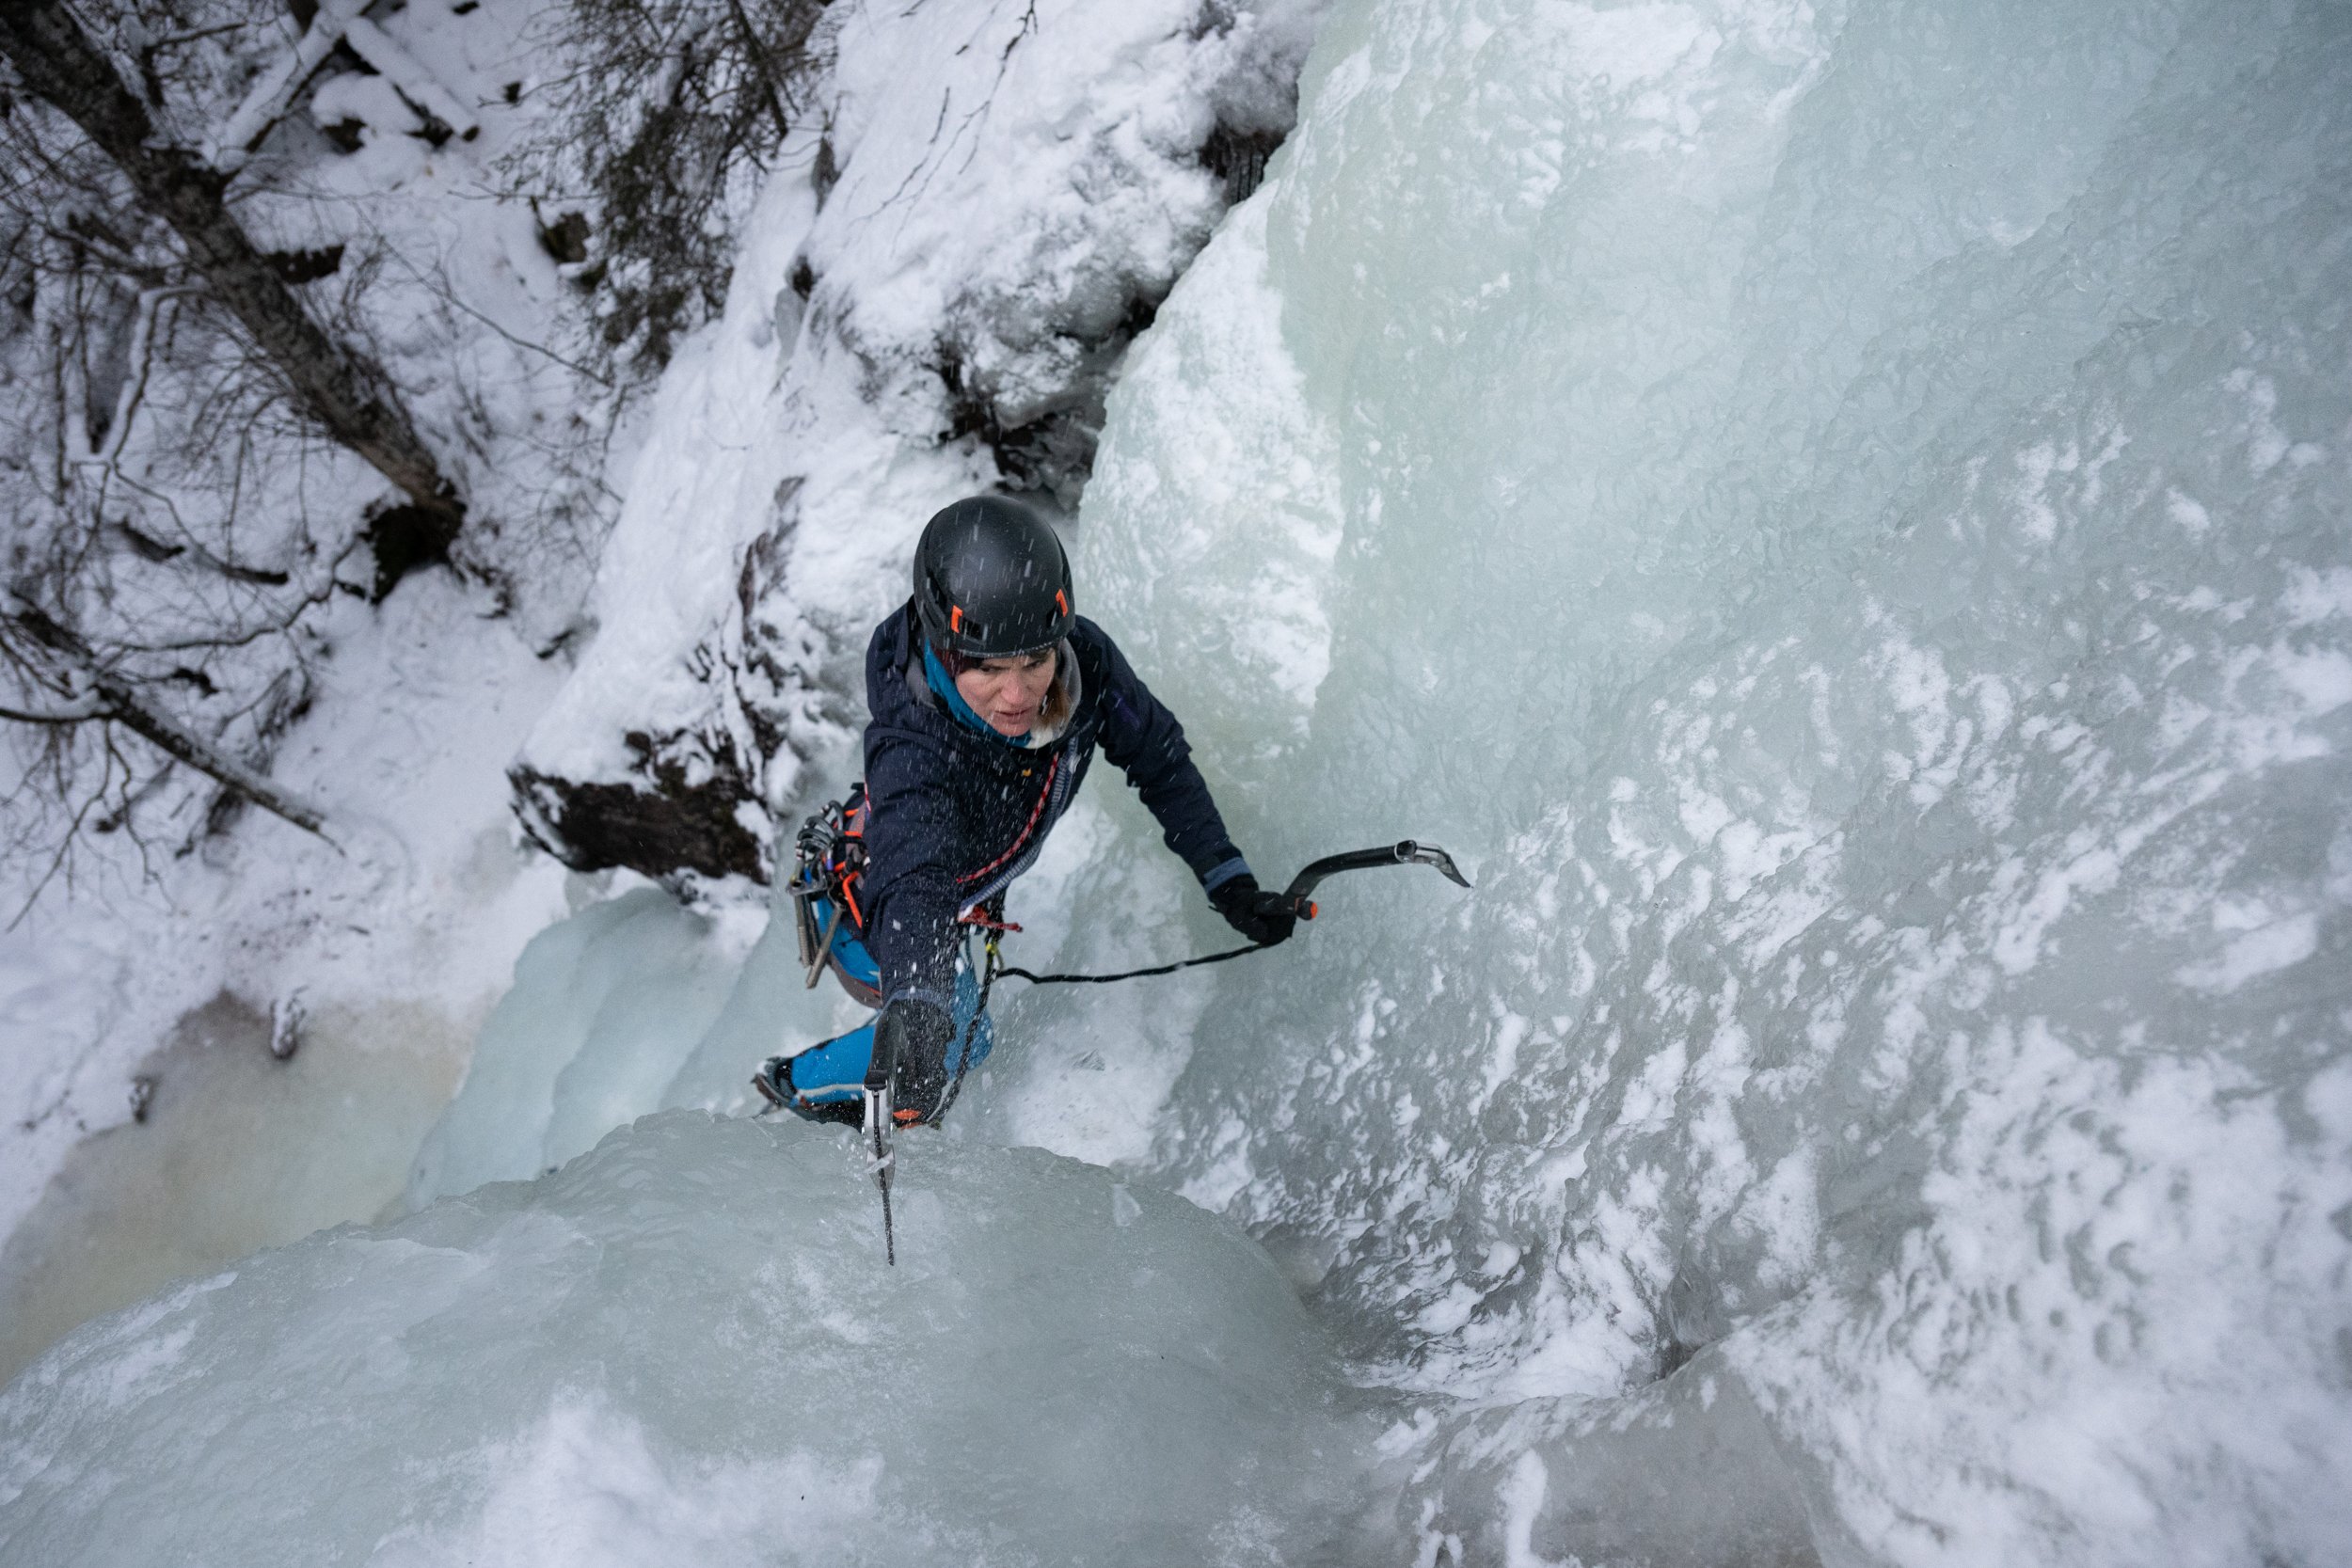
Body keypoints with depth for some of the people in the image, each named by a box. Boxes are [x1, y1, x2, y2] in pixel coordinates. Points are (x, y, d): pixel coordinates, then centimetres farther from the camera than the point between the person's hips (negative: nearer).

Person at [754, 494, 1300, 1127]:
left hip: (969, 895, 6)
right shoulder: (912, 751, -47)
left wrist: (1228, 881, -18)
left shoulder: (1084, 658, -32)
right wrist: (914, 1003, -81)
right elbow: (917, 882, -61)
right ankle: (798, 1085, 31)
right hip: (868, 915, -6)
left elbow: (1159, 757, -16)